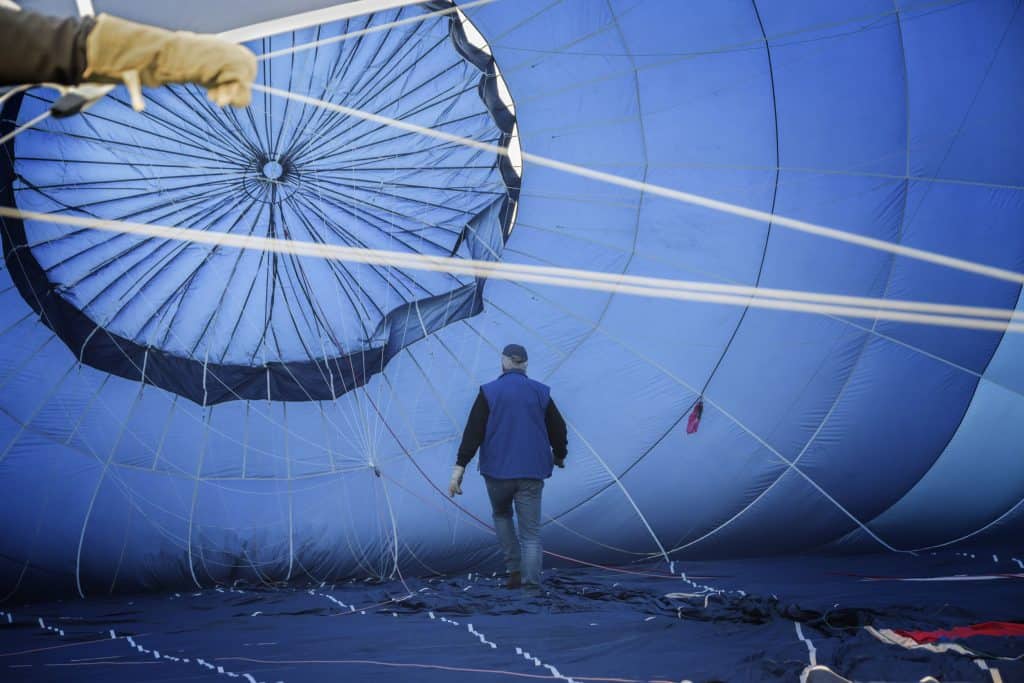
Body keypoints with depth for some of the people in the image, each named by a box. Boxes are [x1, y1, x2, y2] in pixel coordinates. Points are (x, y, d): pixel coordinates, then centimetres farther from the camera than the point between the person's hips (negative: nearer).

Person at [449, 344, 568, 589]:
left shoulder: (489, 392, -2)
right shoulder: (541, 392, 5)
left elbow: (473, 431, -7)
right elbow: (558, 429, 11)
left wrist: (459, 467, -6)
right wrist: (559, 456, 31)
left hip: (497, 471, -1)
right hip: (531, 473, 1)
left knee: (502, 516, 25)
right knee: (531, 533, 4)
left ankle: (514, 569, 15)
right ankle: (530, 583, -8)